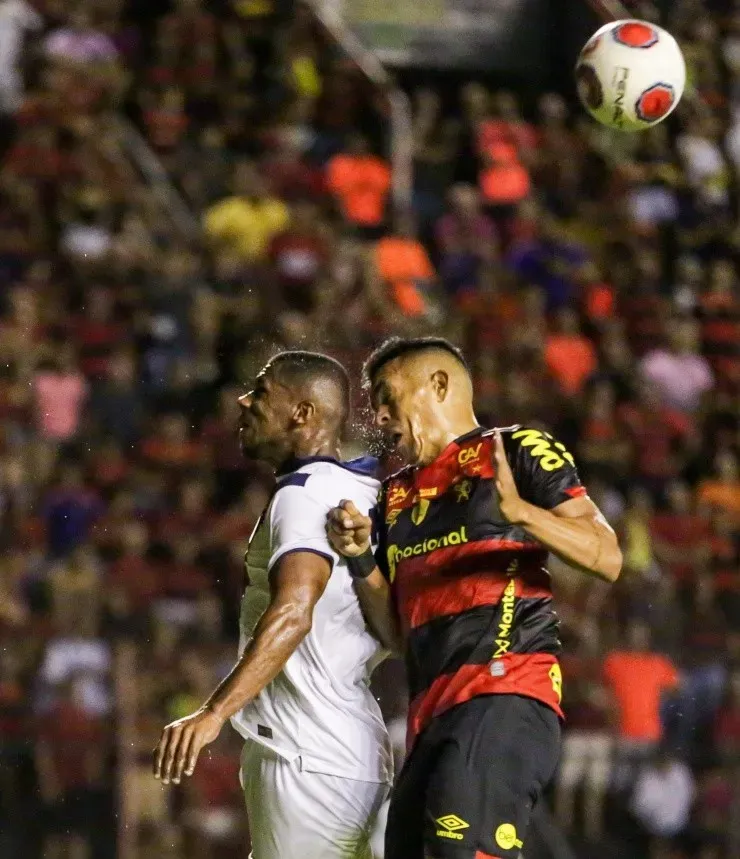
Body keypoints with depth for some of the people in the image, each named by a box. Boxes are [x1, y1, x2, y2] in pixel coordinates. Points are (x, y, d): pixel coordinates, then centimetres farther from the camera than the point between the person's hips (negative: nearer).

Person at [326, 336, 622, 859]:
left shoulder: (518, 452, 5)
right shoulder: (398, 497, 24)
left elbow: (608, 559, -6)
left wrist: (519, 511, -21)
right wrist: (360, 560, 8)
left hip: (506, 685, -8)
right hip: (431, 707, 8)